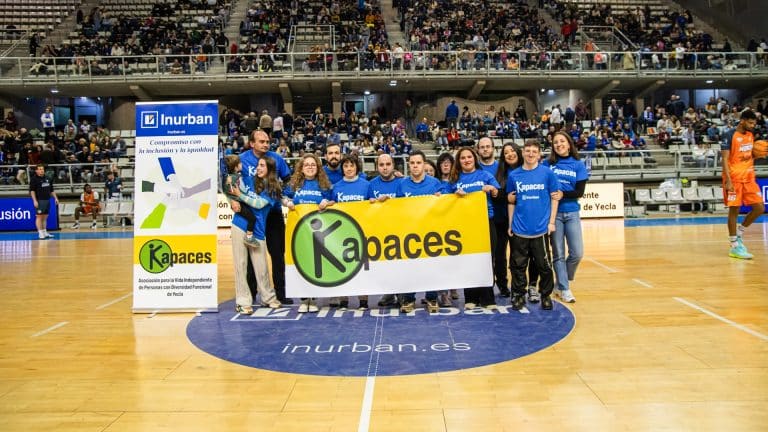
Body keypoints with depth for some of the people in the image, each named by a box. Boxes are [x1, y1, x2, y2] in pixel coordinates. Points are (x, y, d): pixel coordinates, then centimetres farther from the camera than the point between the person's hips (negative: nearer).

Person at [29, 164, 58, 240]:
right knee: (39, 216, -6)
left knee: (45, 217, 10)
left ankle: (45, 232, 15)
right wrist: (35, 201, -17)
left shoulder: (48, 179, 16)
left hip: (47, 200, 6)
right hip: (39, 201, -6)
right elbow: (32, 191, -9)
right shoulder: (34, 179, -3)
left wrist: (55, 198, 15)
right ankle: (40, 233, -5)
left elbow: (52, 190, 23)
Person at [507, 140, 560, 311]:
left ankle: (546, 295, 25)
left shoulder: (547, 173, -2)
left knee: (544, 265, 8)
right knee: (518, 265, 9)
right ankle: (518, 295, 23)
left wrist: (551, 221, -2)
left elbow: (554, 198, 3)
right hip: (519, 229, 2)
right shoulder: (513, 175, 4)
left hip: (540, 228, -1)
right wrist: (510, 224, 7)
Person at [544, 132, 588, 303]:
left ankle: (561, 283, 21)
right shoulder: (547, 164, 2)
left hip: (572, 213, 1)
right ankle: (564, 289, 13)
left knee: (577, 253, -2)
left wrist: (563, 194, -18)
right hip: (553, 213, -1)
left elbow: (580, 192, -2)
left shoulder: (578, 165, 4)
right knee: (558, 254, 1)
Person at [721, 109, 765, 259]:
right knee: (734, 210, -2)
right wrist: (728, 180, -21)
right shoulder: (730, 135, -11)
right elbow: (724, 159, -15)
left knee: (760, 208, 1)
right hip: (734, 178, -7)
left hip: (749, 178, 7)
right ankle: (735, 246, 4)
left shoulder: (751, 135, 11)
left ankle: (739, 231, 21)